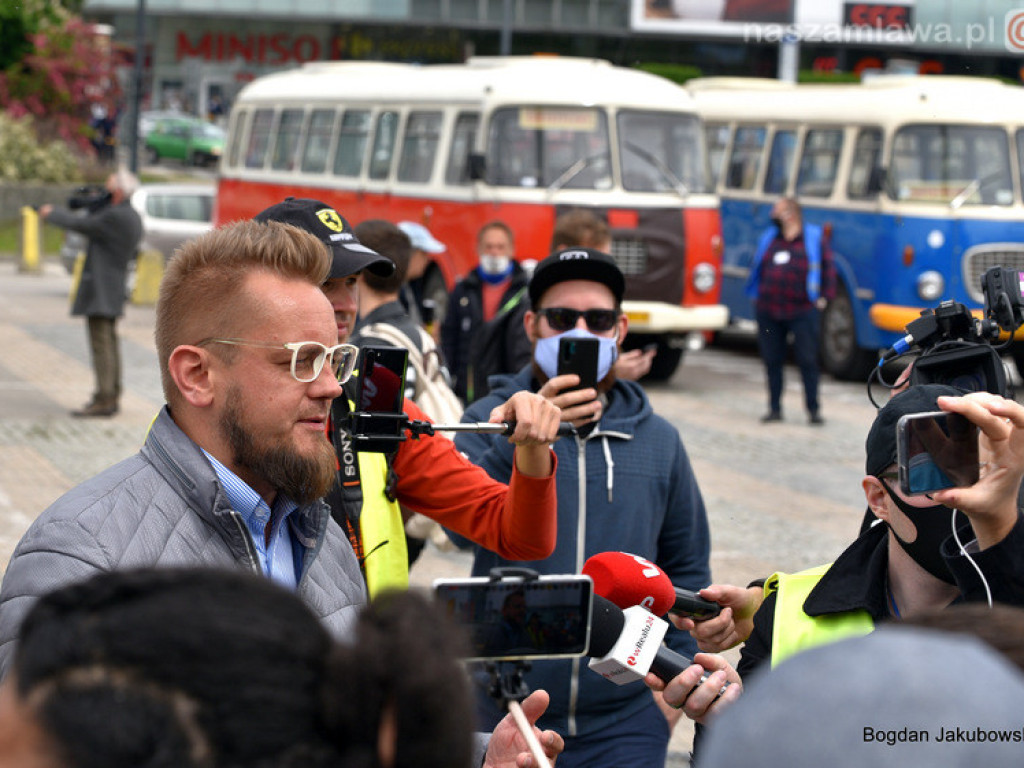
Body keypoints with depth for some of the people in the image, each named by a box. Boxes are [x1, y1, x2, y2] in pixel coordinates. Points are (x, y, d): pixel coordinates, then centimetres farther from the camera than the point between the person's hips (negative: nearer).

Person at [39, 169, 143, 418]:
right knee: (109, 342, 15)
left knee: (101, 343, -10)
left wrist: (51, 213, 3)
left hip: (99, 291, -10)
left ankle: (103, 400, -12)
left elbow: (77, 224, -12)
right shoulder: (133, 217, 11)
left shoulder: (115, 217, -19)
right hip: (112, 291, 10)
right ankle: (112, 396, 20)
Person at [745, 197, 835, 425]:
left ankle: (813, 408, 5)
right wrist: (757, 295, 16)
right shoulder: (768, 238, 14)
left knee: (807, 360, -3)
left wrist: (824, 296, -2)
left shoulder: (813, 237, 3)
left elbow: (827, 266, 5)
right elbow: (758, 267, 24)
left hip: (802, 311, -4)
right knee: (772, 361, 7)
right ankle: (774, 408, 16)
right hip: (768, 312, 4)